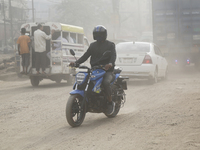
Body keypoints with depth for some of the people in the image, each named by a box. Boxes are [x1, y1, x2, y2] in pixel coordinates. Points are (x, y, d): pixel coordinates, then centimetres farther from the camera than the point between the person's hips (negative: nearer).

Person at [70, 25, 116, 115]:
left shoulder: (110, 45, 5)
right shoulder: (92, 45, 21)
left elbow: (113, 56, -12)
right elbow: (85, 56, 14)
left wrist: (110, 64, -35)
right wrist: (76, 62, -4)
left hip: (107, 70, -5)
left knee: (106, 82, -35)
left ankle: (110, 103, -18)